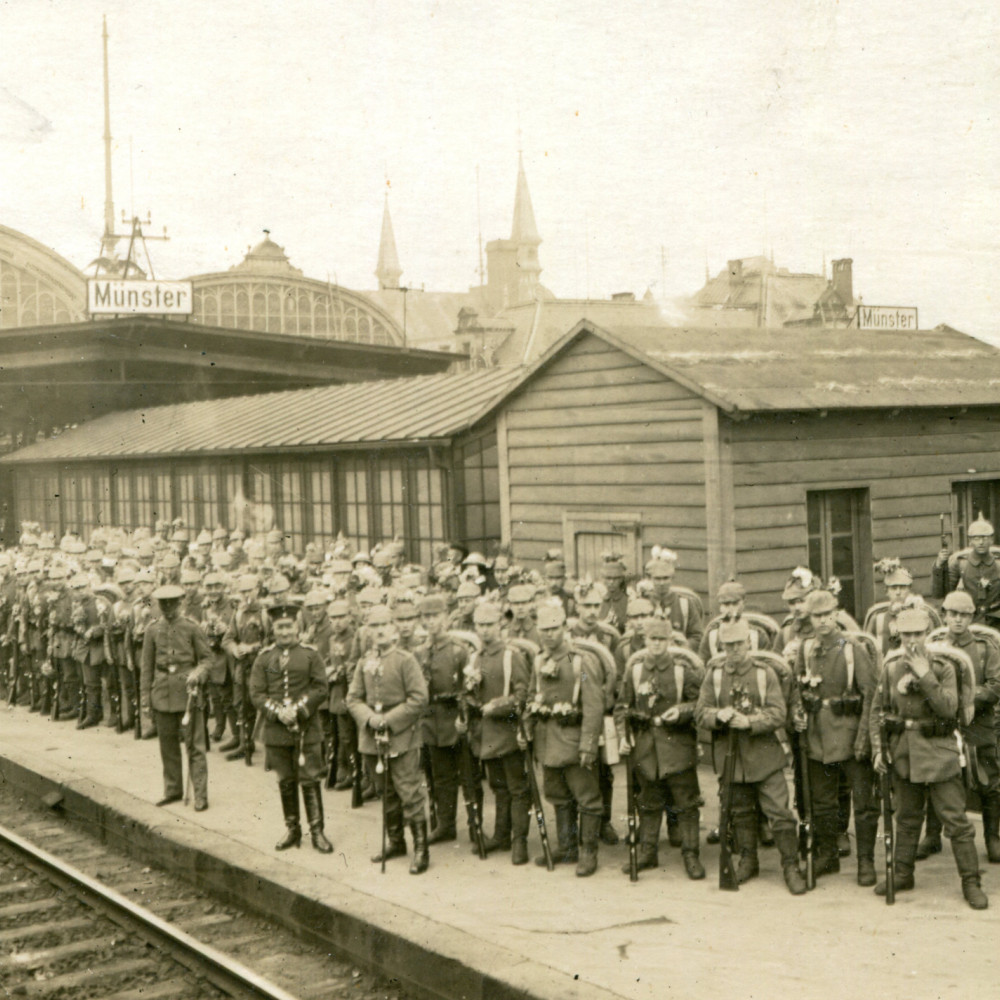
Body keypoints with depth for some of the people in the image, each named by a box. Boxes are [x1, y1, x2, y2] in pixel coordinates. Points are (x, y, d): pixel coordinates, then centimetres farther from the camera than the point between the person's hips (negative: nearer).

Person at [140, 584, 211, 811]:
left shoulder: (192, 628, 0)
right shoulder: (153, 630, 7)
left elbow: (206, 657, 3)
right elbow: (147, 664, 12)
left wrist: (197, 674, -16)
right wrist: (146, 695, 9)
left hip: (187, 691, -3)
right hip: (162, 693, 3)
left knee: (194, 745, -4)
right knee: (168, 745, 10)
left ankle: (201, 795, -2)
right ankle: (173, 790, 22)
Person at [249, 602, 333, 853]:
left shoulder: (310, 654, 1)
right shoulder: (263, 658, 5)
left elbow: (320, 689, -3)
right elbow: (257, 694, 1)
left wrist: (298, 709, -15)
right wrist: (278, 712, -14)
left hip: (307, 727, -2)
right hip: (276, 729, 2)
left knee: (310, 780, 0)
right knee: (285, 782, 10)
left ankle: (317, 831, 8)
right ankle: (292, 830, 22)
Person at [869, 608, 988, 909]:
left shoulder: (944, 667, -8)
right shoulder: (891, 668, 3)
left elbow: (949, 708, -19)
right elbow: (878, 710, 9)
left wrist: (925, 676, -23)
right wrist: (877, 748, 0)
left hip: (938, 752, -4)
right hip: (903, 751, 4)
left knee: (955, 819, -3)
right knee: (906, 817, 15)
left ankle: (971, 882, 5)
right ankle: (903, 874, 28)